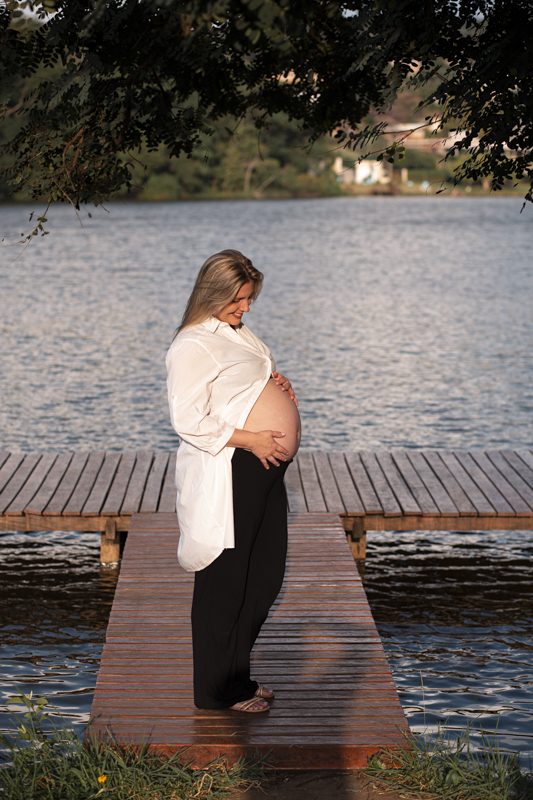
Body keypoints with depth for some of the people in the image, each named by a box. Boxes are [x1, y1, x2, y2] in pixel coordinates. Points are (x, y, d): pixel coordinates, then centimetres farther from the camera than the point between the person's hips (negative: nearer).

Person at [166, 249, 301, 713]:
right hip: (227, 476, -10)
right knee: (223, 582, -1)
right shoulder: (193, 345, -12)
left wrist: (281, 387, 10)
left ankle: (237, 673, 28)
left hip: (265, 470, 10)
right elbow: (189, 420, -19)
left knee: (265, 577, 15)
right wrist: (249, 439, -20)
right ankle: (217, 690, 10)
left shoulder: (239, 333, 18)